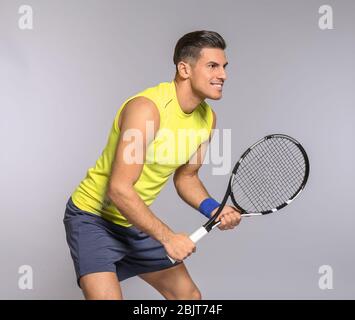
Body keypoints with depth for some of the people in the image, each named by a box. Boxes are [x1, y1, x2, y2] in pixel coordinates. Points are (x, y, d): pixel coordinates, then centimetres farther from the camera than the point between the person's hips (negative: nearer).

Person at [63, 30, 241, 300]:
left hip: (138, 221, 8)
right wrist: (167, 237, -26)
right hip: (93, 217, -8)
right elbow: (119, 189, -30)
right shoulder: (146, 108, -28)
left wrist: (212, 209, -9)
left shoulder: (207, 118, -3)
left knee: (190, 296, 14)